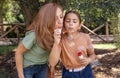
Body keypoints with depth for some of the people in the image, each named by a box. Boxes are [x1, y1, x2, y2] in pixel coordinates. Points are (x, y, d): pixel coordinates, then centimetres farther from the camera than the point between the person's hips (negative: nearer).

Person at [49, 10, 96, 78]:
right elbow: (52, 63, -22)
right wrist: (56, 43, -31)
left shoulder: (85, 37, -11)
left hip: (85, 72, 1)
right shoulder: (60, 39, -13)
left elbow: (92, 54, 5)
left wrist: (89, 60, -17)